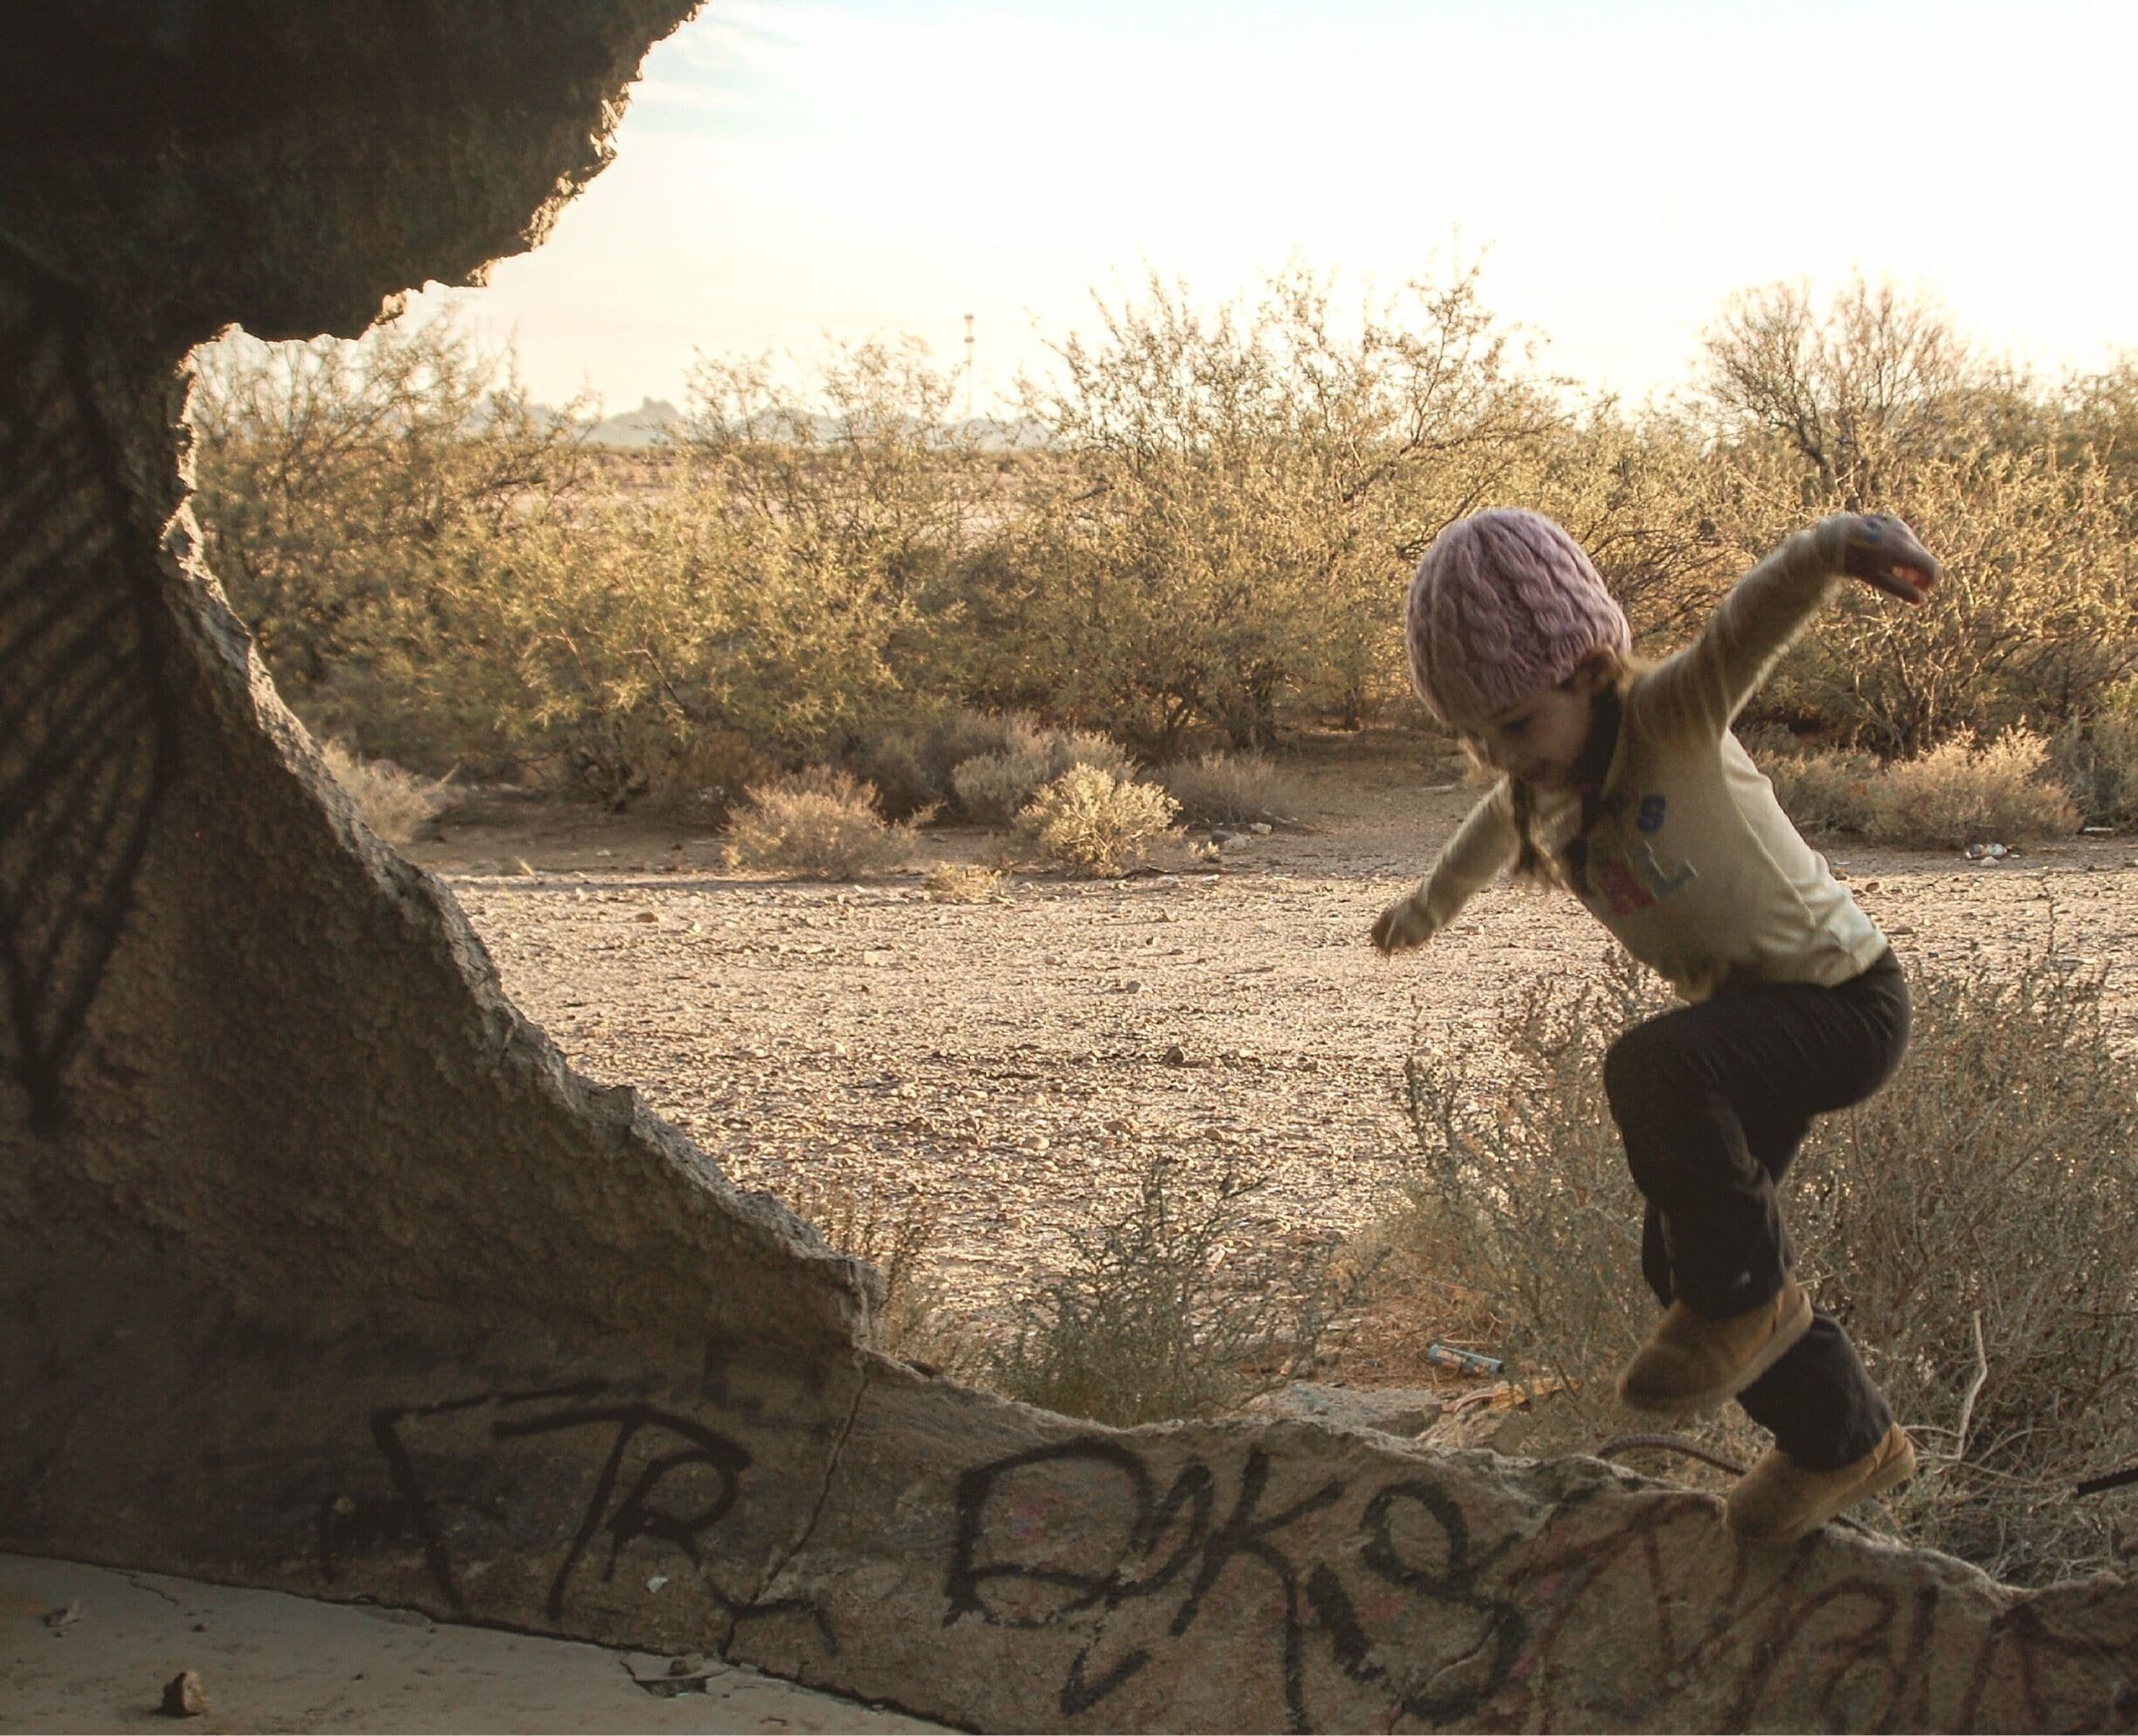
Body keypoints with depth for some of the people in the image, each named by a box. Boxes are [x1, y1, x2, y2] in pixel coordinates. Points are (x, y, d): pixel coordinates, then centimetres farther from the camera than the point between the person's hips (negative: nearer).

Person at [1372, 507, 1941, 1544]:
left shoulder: (1675, 719, -25)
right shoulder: (1541, 786, -2)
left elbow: (1753, 621, -48)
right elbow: (1498, 828, 24)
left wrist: (1838, 546, -68)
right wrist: (1433, 901, 44)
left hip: (1843, 1003, -9)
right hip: (1744, 1013, 9)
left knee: (1651, 1069, -35)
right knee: (1679, 1262, 9)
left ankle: (1751, 1294, -13)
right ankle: (1842, 1445, 29)